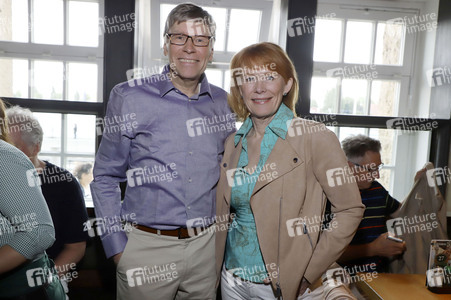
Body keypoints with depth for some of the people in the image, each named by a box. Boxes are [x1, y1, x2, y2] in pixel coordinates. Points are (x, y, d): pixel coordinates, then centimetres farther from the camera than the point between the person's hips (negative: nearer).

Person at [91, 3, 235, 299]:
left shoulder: (224, 103, 2)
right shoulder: (129, 97, -7)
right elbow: (105, 178, -2)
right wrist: (117, 247, -6)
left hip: (206, 245, 3)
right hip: (147, 247, -3)